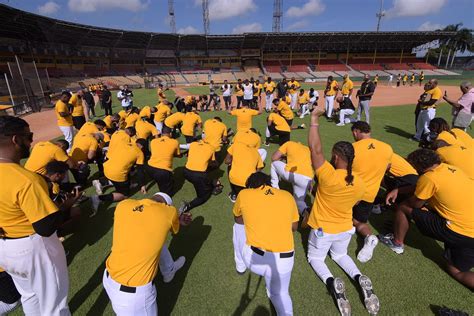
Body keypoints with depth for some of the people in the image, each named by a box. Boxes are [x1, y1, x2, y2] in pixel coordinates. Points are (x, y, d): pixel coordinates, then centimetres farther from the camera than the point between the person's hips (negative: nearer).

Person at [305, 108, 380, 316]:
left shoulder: (328, 176, -32)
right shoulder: (360, 184, -14)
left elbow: (315, 148, -29)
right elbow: (352, 203, 4)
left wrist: (314, 119, -21)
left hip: (322, 230, -4)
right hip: (345, 230, 5)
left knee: (315, 258, 22)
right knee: (340, 256, 33)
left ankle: (332, 283, -7)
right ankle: (360, 279, 5)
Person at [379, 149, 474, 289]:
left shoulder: (429, 177, -16)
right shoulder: (450, 168, 9)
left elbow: (415, 204, -3)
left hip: (461, 233, -8)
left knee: (403, 208, 4)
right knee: (457, 271, 26)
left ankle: (397, 243, 21)